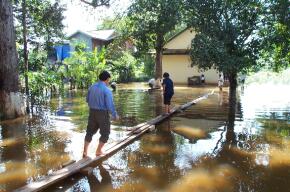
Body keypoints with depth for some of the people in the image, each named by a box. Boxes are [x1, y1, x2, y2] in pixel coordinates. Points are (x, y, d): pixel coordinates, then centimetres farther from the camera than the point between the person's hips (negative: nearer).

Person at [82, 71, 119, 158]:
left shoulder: (92, 87, 1)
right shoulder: (107, 90, -19)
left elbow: (88, 100, 12)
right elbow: (110, 105, -20)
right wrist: (115, 115, -5)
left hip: (92, 112, 6)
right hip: (103, 114, -6)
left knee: (90, 132, 18)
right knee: (105, 133, 14)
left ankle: (85, 151, 17)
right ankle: (98, 151, 20)